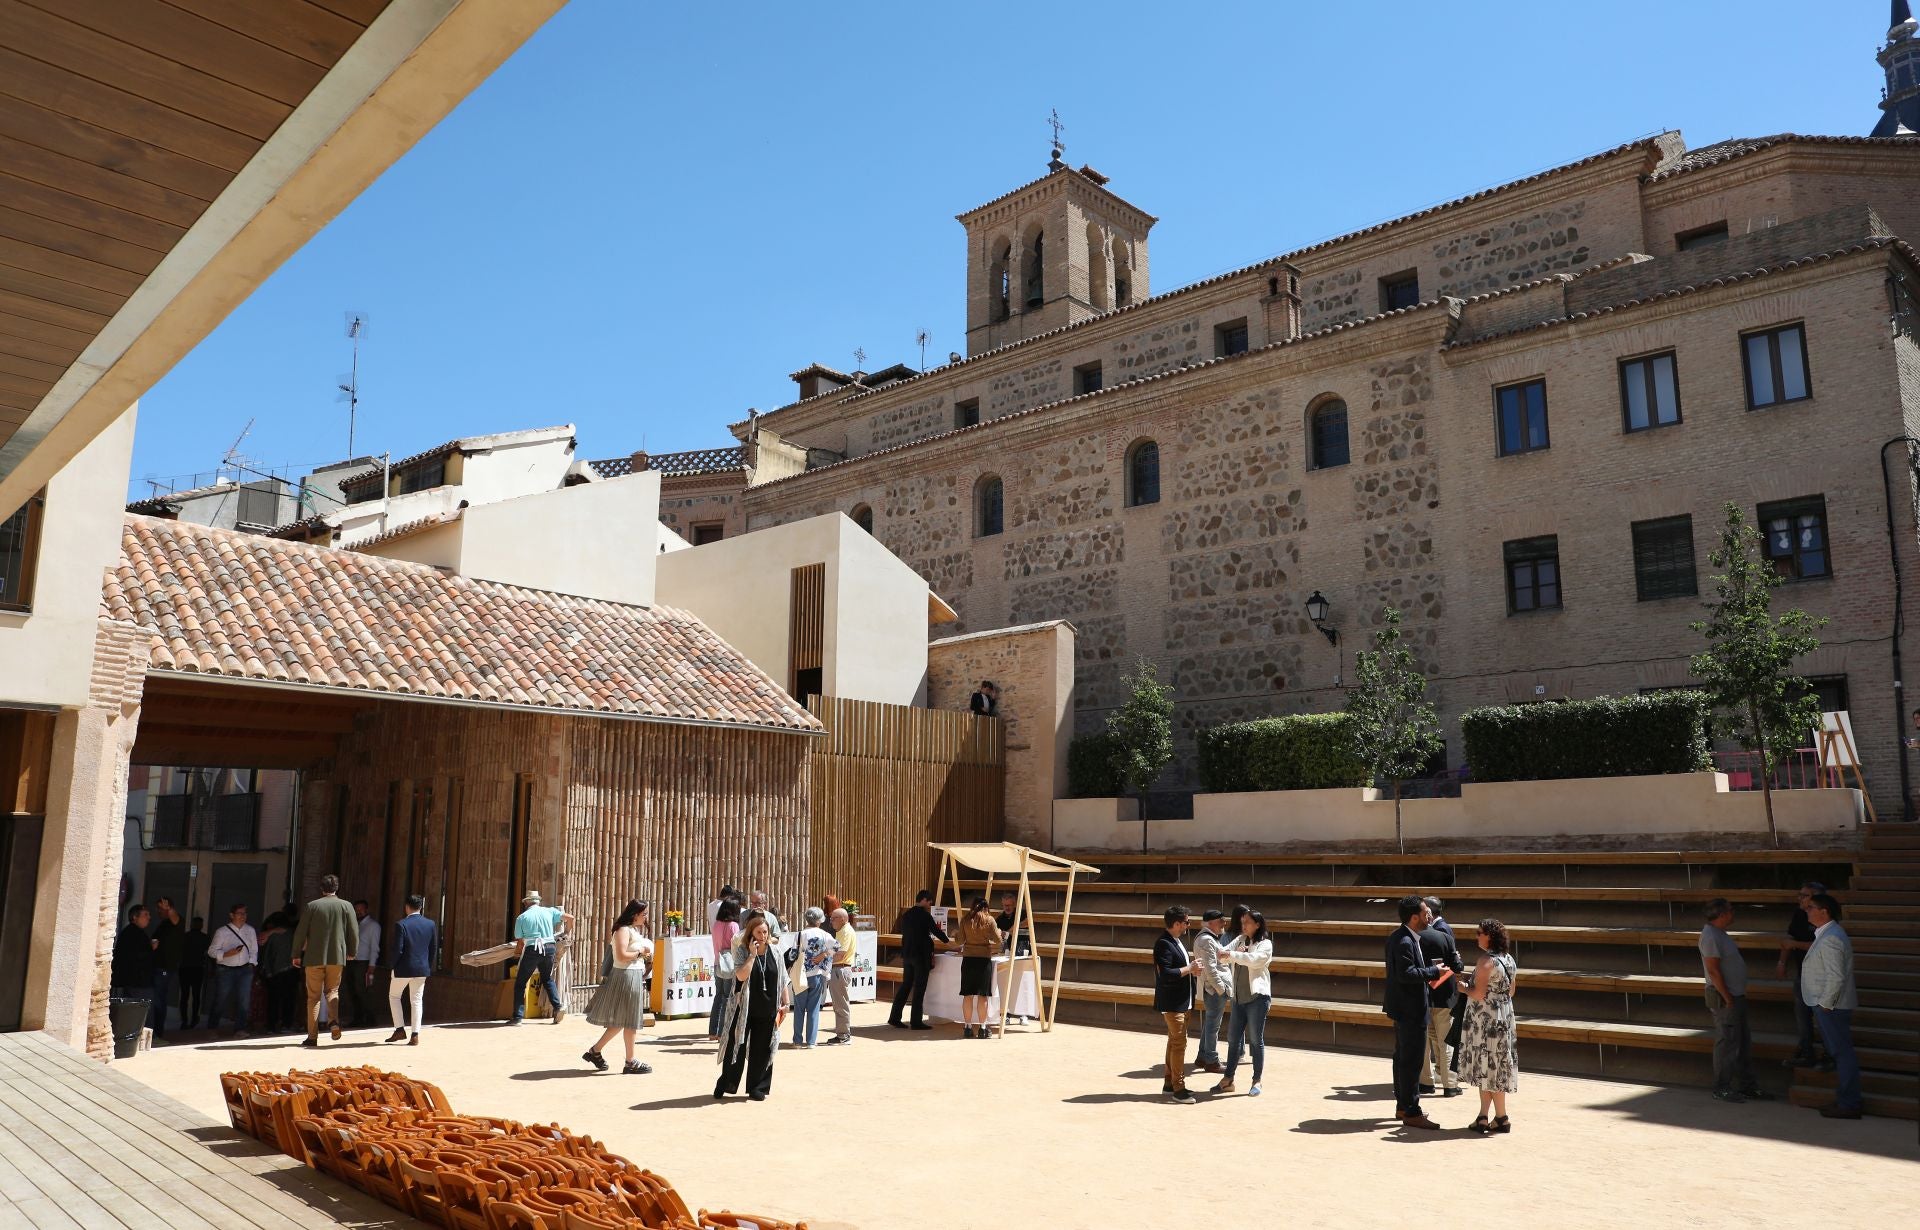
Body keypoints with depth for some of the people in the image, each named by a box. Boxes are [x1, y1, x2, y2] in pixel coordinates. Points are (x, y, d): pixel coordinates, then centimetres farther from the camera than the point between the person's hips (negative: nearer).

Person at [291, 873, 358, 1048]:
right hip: (337, 957, 1)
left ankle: (312, 1037, 7)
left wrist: (296, 954, 10)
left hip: (314, 957, -1)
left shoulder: (312, 906, -3)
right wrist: (351, 952, 17)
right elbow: (354, 932, 2)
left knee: (314, 996, 7)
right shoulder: (346, 906, 0)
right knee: (332, 990, 18)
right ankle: (334, 1020, -8)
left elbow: (300, 932, -1)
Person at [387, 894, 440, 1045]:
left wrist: (393, 966, 0)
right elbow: (434, 949, 5)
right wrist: (429, 968, 14)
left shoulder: (401, 925, -14)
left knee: (394, 996, 18)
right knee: (417, 1000, 9)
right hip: (422, 969, 4)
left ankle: (399, 1030, 13)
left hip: (403, 968, -4)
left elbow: (397, 949, -15)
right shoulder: (431, 924, 0)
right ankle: (415, 1035, 4)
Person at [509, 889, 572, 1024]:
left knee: (520, 983, 9)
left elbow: (520, 942, 3)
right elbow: (570, 918, 6)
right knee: (547, 979, 23)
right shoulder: (549, 911, 7)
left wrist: (516, 955, 22)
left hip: (531, 950, -3)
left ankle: (518, 1017, 5)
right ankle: (558, 1006, 6)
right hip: (549, 948, 3)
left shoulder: (521, 918, 2)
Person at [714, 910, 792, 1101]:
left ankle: (757, 1088, 18)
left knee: (762, 1049, 7)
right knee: (737, 1046, 3)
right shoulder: (743, 952, -6)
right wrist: (752, 954, -20)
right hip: (744, 1008, -2)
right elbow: (741, 975, -22)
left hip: (767, 1010, 3)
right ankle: (725, 1084, 18)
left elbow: (783, 981, 8)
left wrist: (786, 1003, 4)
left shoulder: (774, 954, 3)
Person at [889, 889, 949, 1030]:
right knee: (919, 988, 0)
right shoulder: (924, 915, -12)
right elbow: (936, 931, -8)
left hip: (907, 954, 7)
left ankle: (894, 1018, 12)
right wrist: (947, 941, 9)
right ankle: (916, 1021, 3)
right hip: (922, 955, -7)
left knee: (905, 986, 13)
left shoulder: (906, 914, 8)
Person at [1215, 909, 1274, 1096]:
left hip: (1257, 997, -6)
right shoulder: (1239, 940, 12)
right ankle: (1228, 1080, 17)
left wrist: (1232, 955, -29)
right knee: (1233, 1038, 9)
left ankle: (1256, 1081, 11)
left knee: (1256, 1039, 1)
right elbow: (1224, 954, 0)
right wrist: (1230, 954, -21)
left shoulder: (1265, 944, -6)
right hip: (1238, 997, 6)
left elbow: (1254, 959, -23)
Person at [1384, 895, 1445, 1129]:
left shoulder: (1397, 936, 10)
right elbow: (1406, 974, -27)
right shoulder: (1404, 941, -22)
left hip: (1403, 1007, 11)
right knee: (1412, 1061, -4)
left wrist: (1426, 975, 6)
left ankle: (1402, 1106, 27)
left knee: (1402, 1057, 17)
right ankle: (1411, 1112, 1)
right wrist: (1433, 972, -18)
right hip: (1410, 1009, -11)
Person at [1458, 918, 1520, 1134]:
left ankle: (1502, 1118, 7)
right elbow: (1511, 991, 17)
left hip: (1486, 1021, -9)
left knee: (1488, 1069, 1)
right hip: (1504, 1017, 9)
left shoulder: (1486, 961, -19)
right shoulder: (1508, 959, 8)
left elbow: (1478, 994, -22)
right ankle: (1483, 1118, 12)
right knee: (1494, 1068, 10)